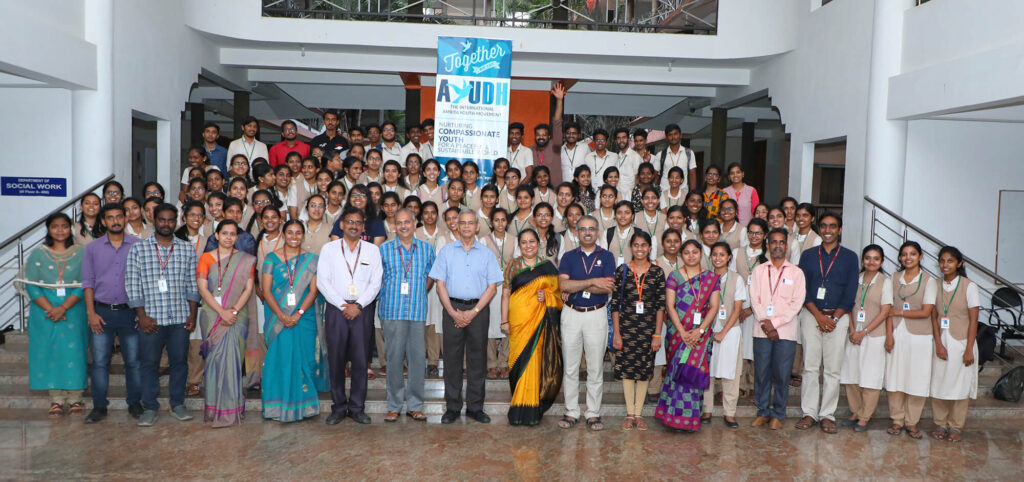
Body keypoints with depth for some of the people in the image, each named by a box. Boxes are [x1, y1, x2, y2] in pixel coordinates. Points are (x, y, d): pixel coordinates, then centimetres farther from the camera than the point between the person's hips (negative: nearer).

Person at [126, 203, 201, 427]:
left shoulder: (187, 249, 8)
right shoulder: (138, 248, 2)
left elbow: (192, 285, 8)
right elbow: (133, 284, -1)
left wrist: (192, 314, 2)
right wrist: (142, 316, -7)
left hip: (180, 317, 2)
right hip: (151, 318, -1)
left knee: (179, 360, 7)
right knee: (149, 362, 4)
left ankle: (178, 404, 20)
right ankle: (150, 407, 15)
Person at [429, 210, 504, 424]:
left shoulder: (486, 254, 8)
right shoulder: (446, 251, 8)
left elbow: (492, 287, 3)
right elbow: (440, 284, 3)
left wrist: (473, 311, -8)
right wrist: (453, 312, -8)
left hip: (478, 309, 0)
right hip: (452, 308, 0)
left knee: (477, 359, 3)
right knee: (452, 359, 1)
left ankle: (475, 407, 12)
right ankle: (452, 407, 10)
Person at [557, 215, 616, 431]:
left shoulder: (606, 256, 3)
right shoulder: (569, 257, 7)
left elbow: (608, 287, -11)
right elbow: (563, 285, -9)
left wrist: (575, 288, -10)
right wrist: (592, 282, -14)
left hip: (596, 315, -1)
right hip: (571, 314, 1)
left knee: (595, 368, 3)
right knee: (570, 367, 4)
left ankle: (593, 413, 13)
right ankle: (571, 412, 14)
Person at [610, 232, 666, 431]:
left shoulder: (657, 272, 2)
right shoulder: (622, 270, 1)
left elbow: (661, 305, 1)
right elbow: (615, 304, 1)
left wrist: (657, 334, -4)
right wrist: (616, 333, -4)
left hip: (648, 327, 0)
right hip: (626, 326, 0)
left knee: (644, 369, 6)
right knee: (627, 368, 3)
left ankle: (638, 413, 18)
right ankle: (629, 413, 15)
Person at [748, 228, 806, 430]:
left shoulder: (796, 272, 5)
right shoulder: (759, 270, 10)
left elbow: (797, 303, -3)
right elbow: (755, 299, 3)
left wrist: (775, 323, -11)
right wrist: (765, 323, -9)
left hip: (786, 331, -1)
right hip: (762, 330, 2)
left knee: (781, 374, 1)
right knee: (761, 372, 3)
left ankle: (778, 414, 13)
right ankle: (763, 412, 16)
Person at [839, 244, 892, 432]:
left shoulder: (885, 282, -3)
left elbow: (885, 312, -8)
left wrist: (864, 332, -12)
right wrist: (852, 330, -6)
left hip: (874, 336, -4)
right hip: (854, 335, 4)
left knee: (870, 377, -1)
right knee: (851, 376, 6)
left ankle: (864, 418, 9)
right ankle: (855, 412, 22)